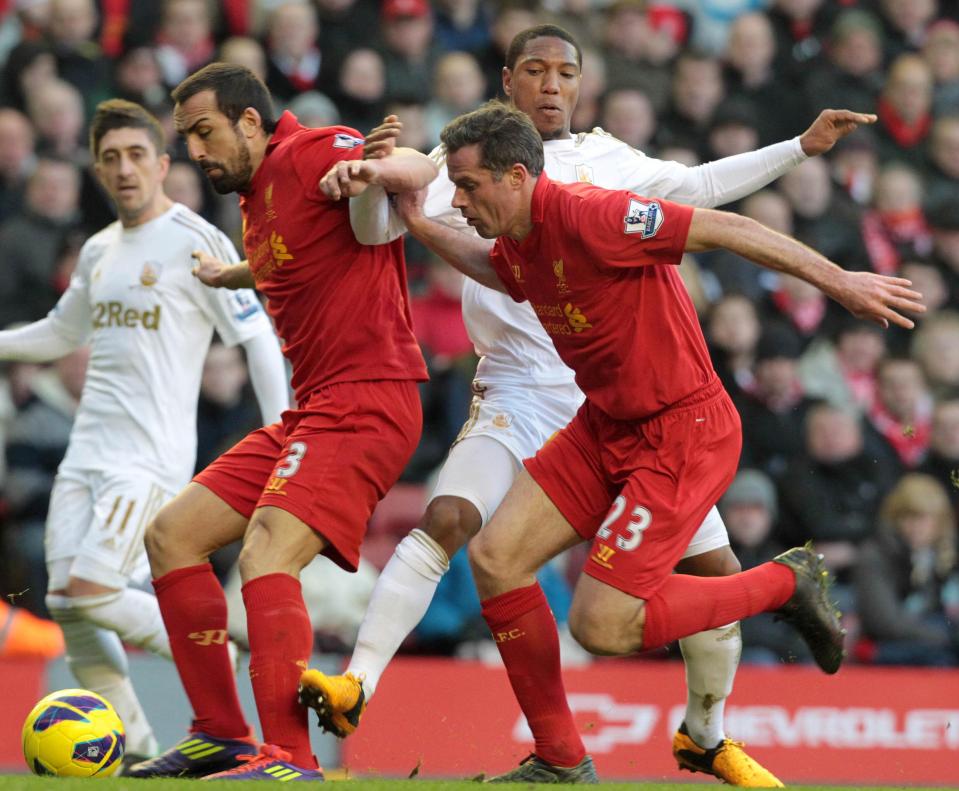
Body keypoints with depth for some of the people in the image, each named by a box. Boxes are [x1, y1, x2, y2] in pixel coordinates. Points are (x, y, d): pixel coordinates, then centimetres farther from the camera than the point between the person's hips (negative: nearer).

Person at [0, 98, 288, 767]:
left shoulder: (196, 242, -5)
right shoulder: (98, 251, 15)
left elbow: (259, 339, -5)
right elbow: (61, 334, 32)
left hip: (151, 455, -7)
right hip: (87, 453, 7)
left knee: (89, 594, -18)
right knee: (68, 603, -3)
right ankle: (133, 742, 6)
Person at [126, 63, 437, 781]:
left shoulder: (310, 154, -9)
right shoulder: (254, 201, 19)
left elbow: (421, 170, -24)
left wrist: (375, 169, -45)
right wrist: (230, 276, 56)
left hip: (366, 400, -10)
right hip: (309, 410, 10)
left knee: (267, 552, -28)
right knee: (172, 534, 9)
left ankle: (291, 756, -34)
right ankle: (222, 736, 12)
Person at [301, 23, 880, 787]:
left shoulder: (603, 158, 10)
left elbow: (699, 186, 22)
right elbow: (374, 227, -6)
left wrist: (803, 146, 19)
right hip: (520, 397, -3)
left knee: (714, 567, 0)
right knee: (446, 519, -27)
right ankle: (354, 687, -26)